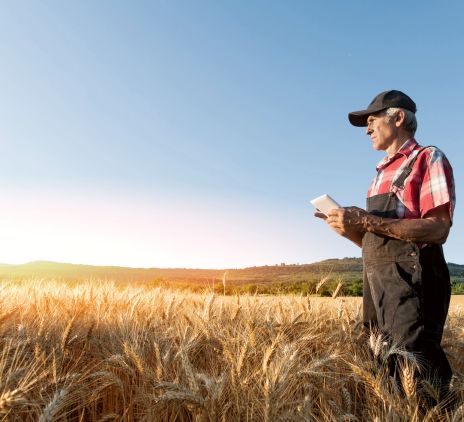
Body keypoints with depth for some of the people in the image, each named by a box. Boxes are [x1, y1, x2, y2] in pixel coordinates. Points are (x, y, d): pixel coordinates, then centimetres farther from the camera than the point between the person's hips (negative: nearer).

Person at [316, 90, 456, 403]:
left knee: (418, 375, -7)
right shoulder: (383, 173, 21)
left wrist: (365, 219, -19)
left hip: (410, 277, -8)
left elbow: (437, 230, -15)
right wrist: (349, 228, 2)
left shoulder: (428, 159, -1)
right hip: (377, 278, 8)